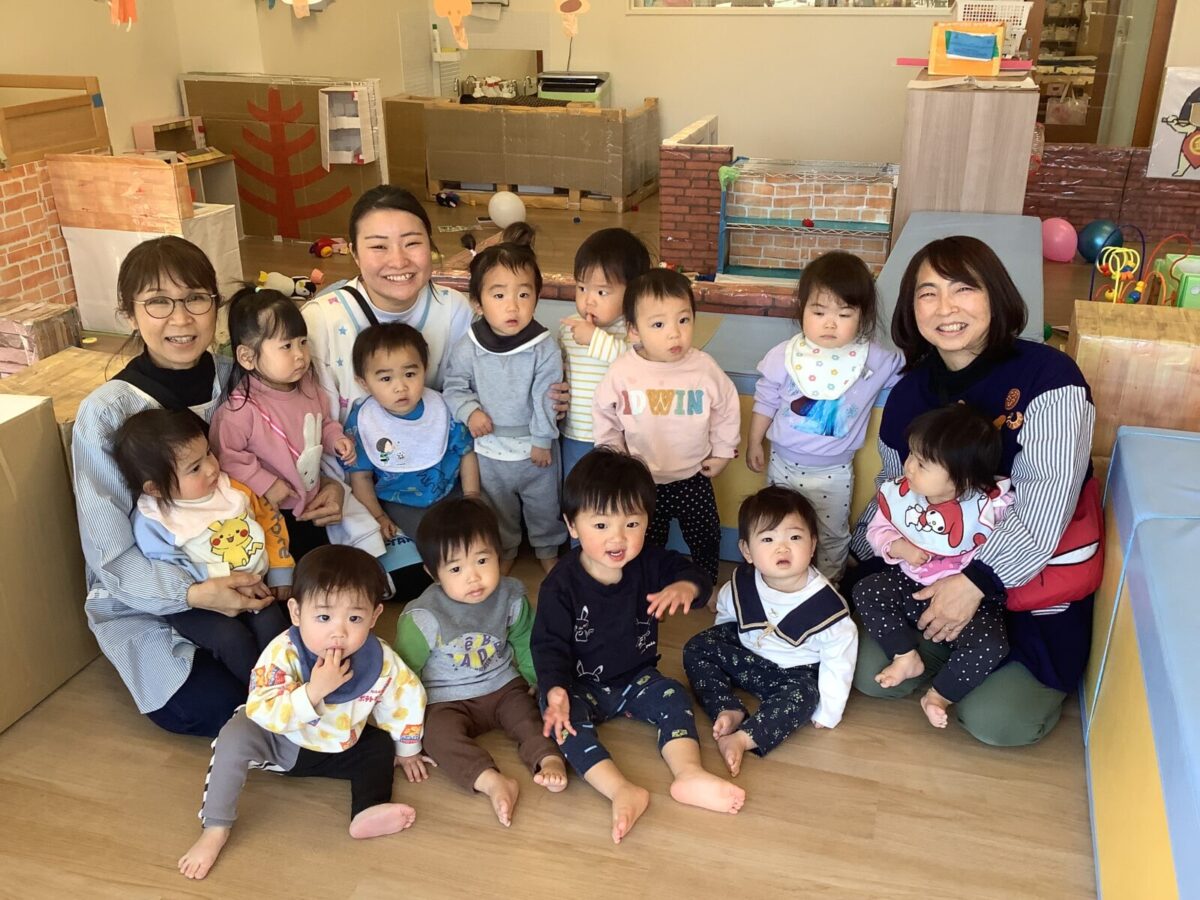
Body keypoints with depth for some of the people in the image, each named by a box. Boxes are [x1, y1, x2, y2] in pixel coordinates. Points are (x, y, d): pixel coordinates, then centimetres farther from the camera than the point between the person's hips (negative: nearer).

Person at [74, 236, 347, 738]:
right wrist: (195, 594, -31)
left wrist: (329, 486, -15)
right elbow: (110, 556, -15)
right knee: (220, 706, -22)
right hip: (146, 603, -3)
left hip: (243, 573, 4)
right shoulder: (105, 414, -18)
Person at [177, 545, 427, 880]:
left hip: (340, 748, 4)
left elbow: (407, 699, -5)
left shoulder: (380, 660, -24)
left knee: (382, 745, -3)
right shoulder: (282, 654, -33)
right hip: (283, 745, -4)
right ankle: (215, 829, -18)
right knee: (237, 734, -29)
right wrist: (314, 690, -51)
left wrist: (407, 750, 8)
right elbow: (261, 713, -40)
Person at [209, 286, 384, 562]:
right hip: (274, 510, -6)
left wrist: (335, 439, -4)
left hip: (314, 496, 7)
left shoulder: (308, 387, -3)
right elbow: (225, 456, -21)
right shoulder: (241, 407, -24)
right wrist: (264, 484, -21)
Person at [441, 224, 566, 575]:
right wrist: (469, 411, -20)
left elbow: (546, 397, -15)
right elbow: (455, 386, -3)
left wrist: (542, 439, -11)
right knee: (498, 508, 23)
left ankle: (547, 548, 46)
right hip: (489, 448, 1)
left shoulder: (544, 347, -20)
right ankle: (505, 551, 46)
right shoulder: (468, 347, -15)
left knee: (543, 504, 21)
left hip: (535, 446, -1)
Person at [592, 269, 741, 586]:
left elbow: (727, 409, -1)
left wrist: (722, 452, 3)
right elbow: (604, 417, -2)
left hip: (694, 477, 1)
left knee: (707, 538, 20)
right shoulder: (622, 372, -19)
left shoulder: (705, 367, -17)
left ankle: (707, 586, 47)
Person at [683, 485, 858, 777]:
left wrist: (827, 712, -13)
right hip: (747, 655, 4)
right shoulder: (741, 585, -17)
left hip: (796, 672, -4)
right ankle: (729, 711, -20)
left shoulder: (825, 603, -27)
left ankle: (742, 739, -38)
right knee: (696, 648, -11)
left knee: (803, 696, -33)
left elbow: (838, 658, -16)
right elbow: (725, 614, 5)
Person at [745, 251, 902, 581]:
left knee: (833, 535, 16)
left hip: (834, 471, 0)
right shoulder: (785, 356, -11)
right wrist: (754, 443, 4)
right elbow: (765, 400, -1)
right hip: (784, 463, 1)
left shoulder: (875, 361, -13)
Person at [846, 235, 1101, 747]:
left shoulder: (1048, 377, -18)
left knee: (994, 720, -13)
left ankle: (1047, 676, 21)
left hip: (1032, 579, -4)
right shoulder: (910, 392, 0)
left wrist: (980, 580, -28)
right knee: (873, 676, -8)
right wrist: (855, 574, 9)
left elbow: (1046, 498, -23)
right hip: (937, 569, 5)